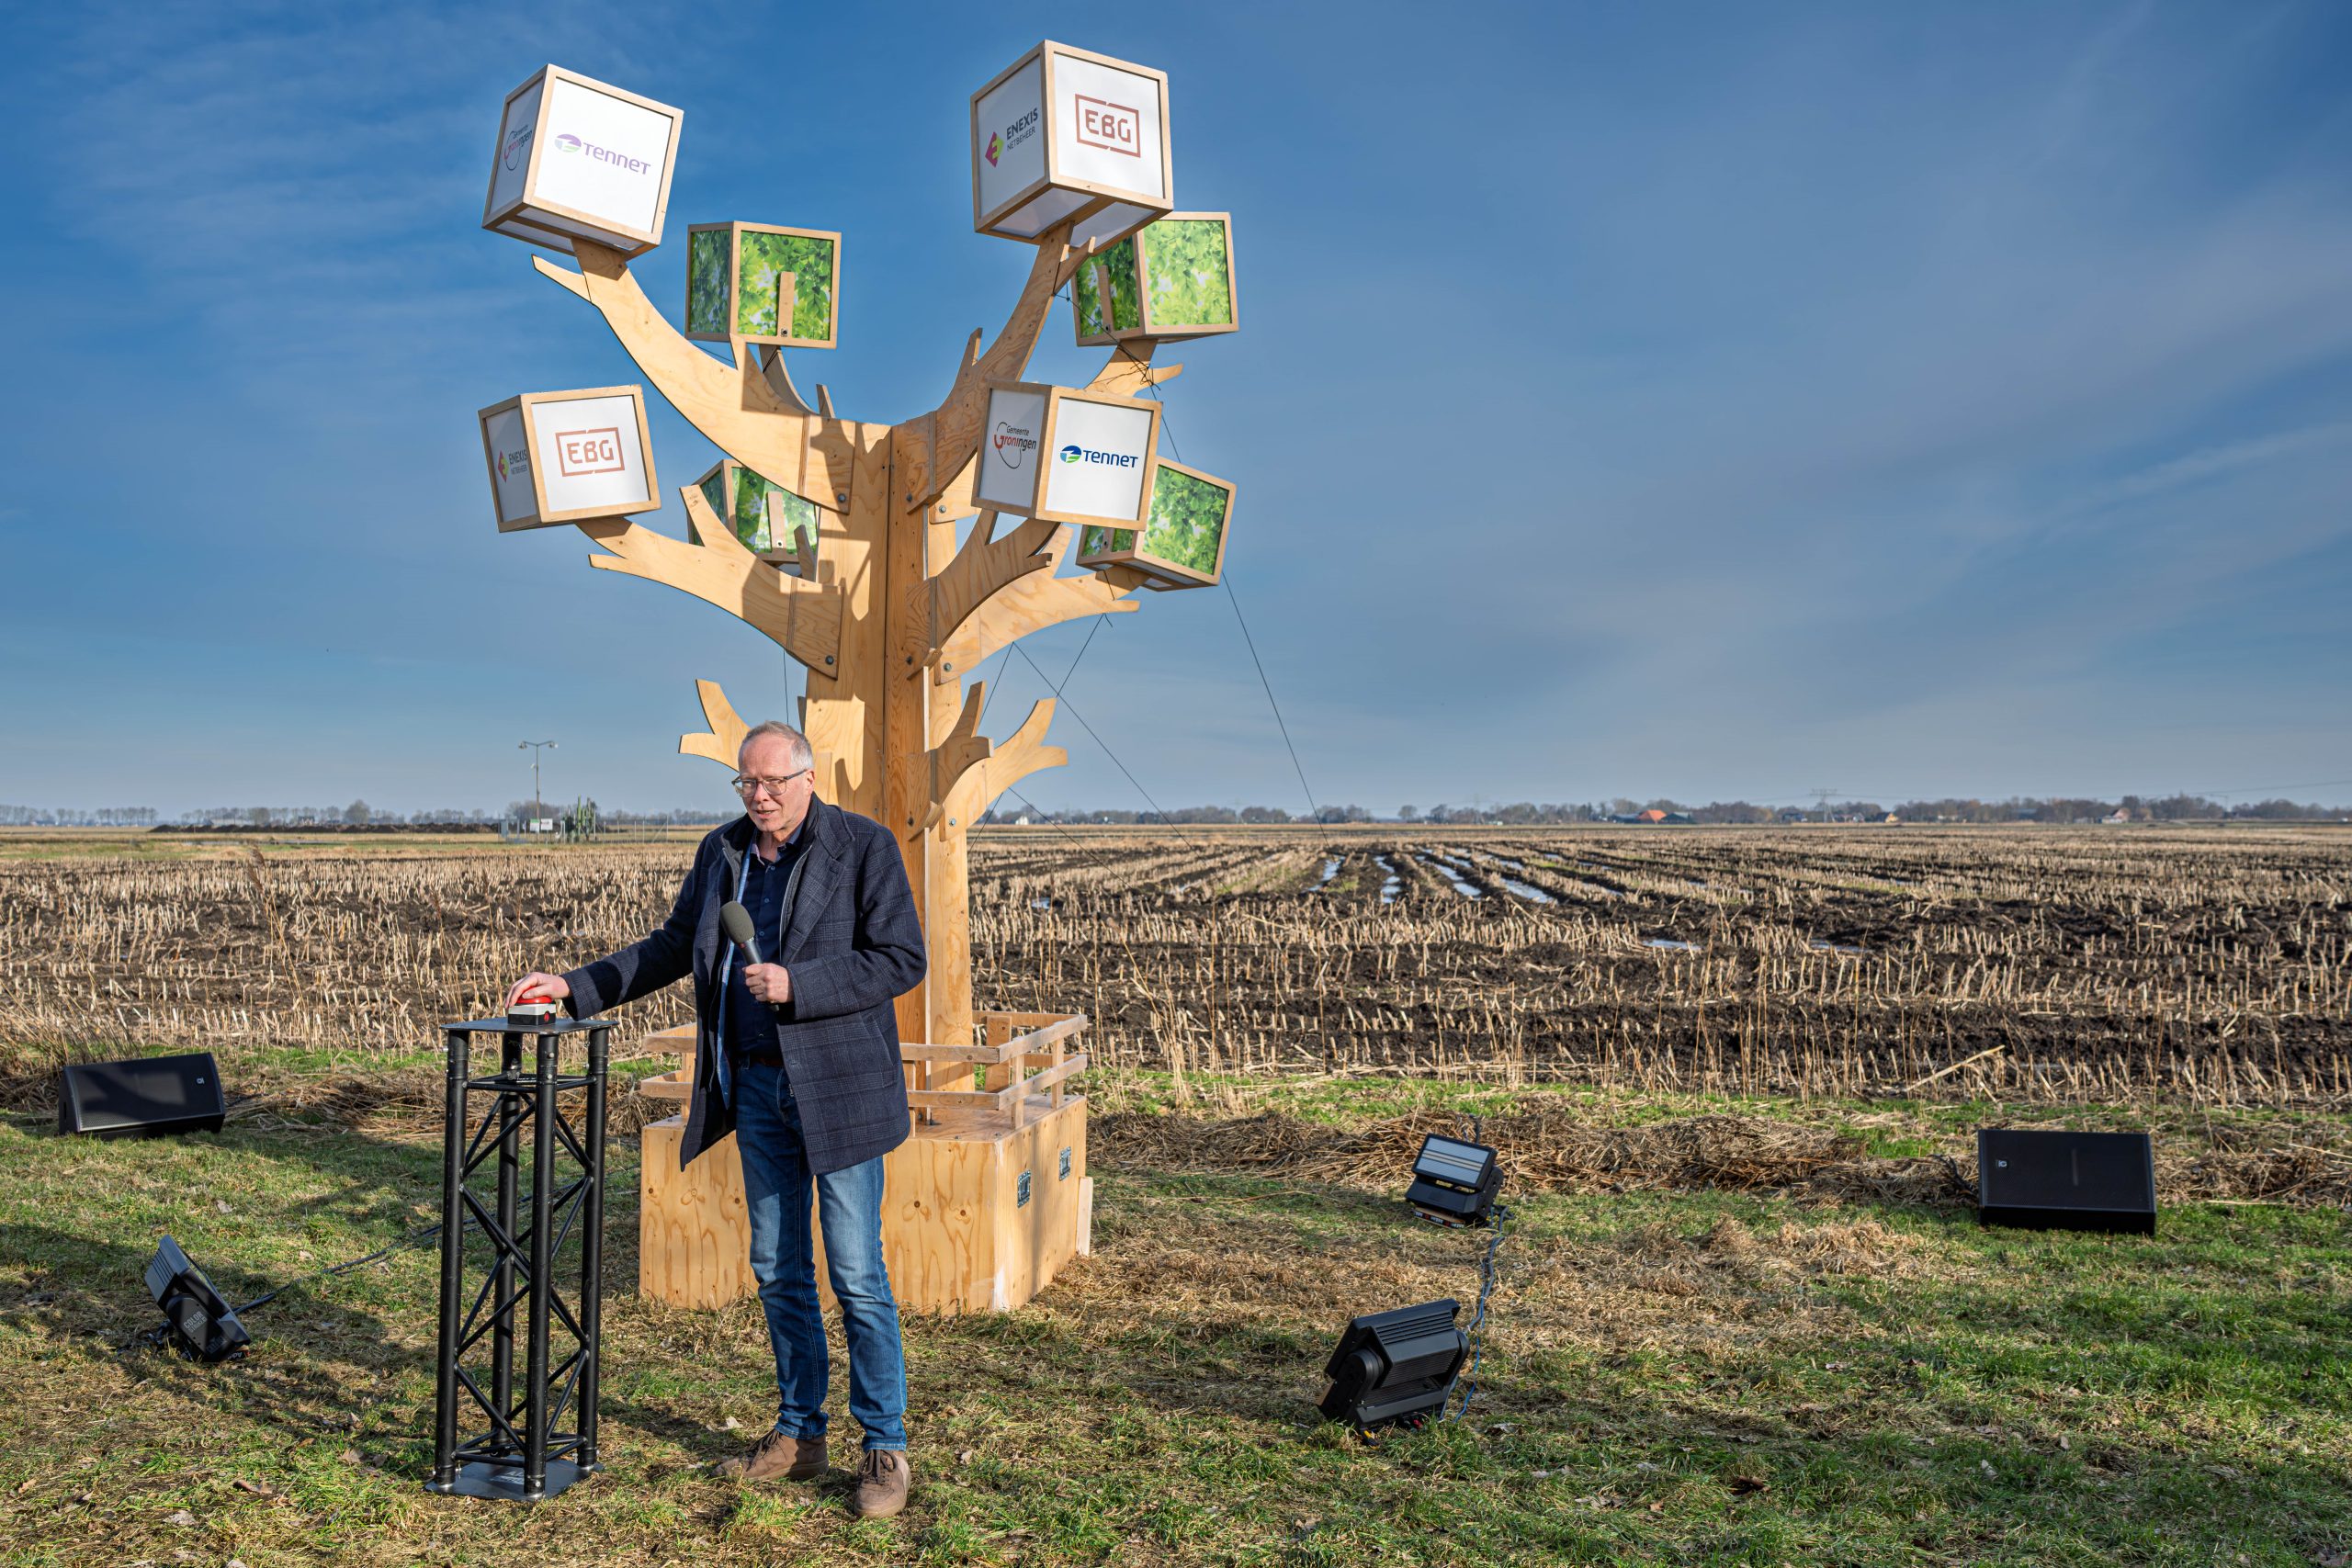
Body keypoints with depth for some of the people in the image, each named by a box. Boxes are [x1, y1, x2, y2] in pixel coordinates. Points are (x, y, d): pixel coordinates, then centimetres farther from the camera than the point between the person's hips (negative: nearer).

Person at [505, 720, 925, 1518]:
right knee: (777, 1270, 13)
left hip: (836, 1088, -6)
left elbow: (902, 958, -13)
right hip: (756, 1086, 6)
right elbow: (674, 946, 17)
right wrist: (576, 988, 9)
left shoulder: (865, 846, -9)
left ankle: (885, 1450, 11)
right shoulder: (723, 851, 9)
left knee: (857, 1274, -1)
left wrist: (796, 985, -22)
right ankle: (798, 1434, 27)